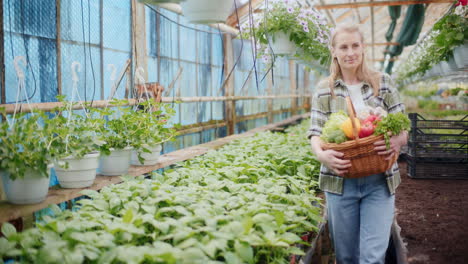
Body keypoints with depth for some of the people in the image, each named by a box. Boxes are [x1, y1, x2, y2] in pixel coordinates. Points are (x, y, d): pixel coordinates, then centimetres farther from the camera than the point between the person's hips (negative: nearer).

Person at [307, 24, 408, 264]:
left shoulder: (383, 83, 6)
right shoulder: (324, 90, 4)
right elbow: (316, 132, -1)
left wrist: (397, 142, -17)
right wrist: (321, 154, -23)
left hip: (379, 181, 0)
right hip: (340, 180, 0)